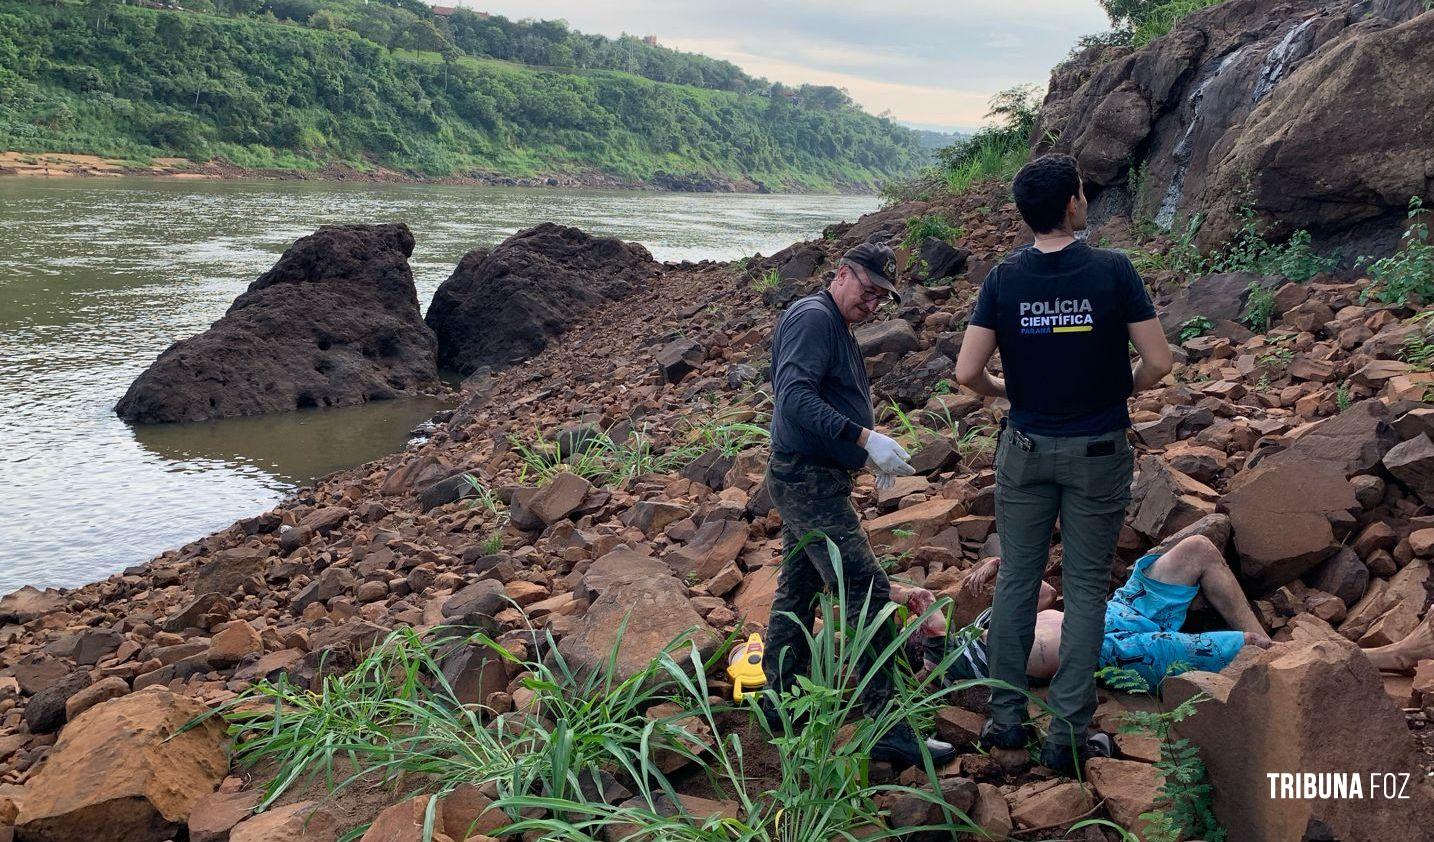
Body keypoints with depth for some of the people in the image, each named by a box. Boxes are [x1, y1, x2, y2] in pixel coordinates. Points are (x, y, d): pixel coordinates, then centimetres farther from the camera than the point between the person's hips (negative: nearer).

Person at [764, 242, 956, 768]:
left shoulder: (836, 328, 19)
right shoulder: (813, 317, -14)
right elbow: (794, 395, -27)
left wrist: (870, 451, 14)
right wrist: (864, 438, -31)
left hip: (809, 481, 11)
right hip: (809, 481, -11)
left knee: (799, 588, 17)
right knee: (866, 591, -11)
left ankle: (782, 697, 29)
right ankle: (887, 729, -8)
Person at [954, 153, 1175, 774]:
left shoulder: (1004, 279, -6)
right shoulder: (1112, 271, -11)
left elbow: (967, 372, -11)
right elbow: (1158, 362, -11)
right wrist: (1121, 389, 9)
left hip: (1026, 448, 2)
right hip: (1098, 452, -2)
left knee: (1016, 579, 12)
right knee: (1085, 588, 7)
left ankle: (1006, 718, 20)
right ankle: (1067, 735, 11)